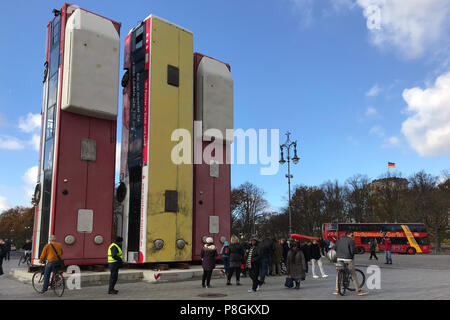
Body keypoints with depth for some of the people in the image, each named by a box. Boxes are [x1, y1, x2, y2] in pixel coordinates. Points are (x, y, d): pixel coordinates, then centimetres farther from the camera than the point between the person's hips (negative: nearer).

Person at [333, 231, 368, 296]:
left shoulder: (339, 240, 12)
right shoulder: (351, 240, -6)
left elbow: (336, 248, 13)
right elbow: (352, 250, -9)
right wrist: (352, 257, 7)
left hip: (339, 258, 5)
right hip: (348, 259, -5)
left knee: (338, 274, 14)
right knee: (353, 275, 4)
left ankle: (337, 290, 14)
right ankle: (358, 290, 7)